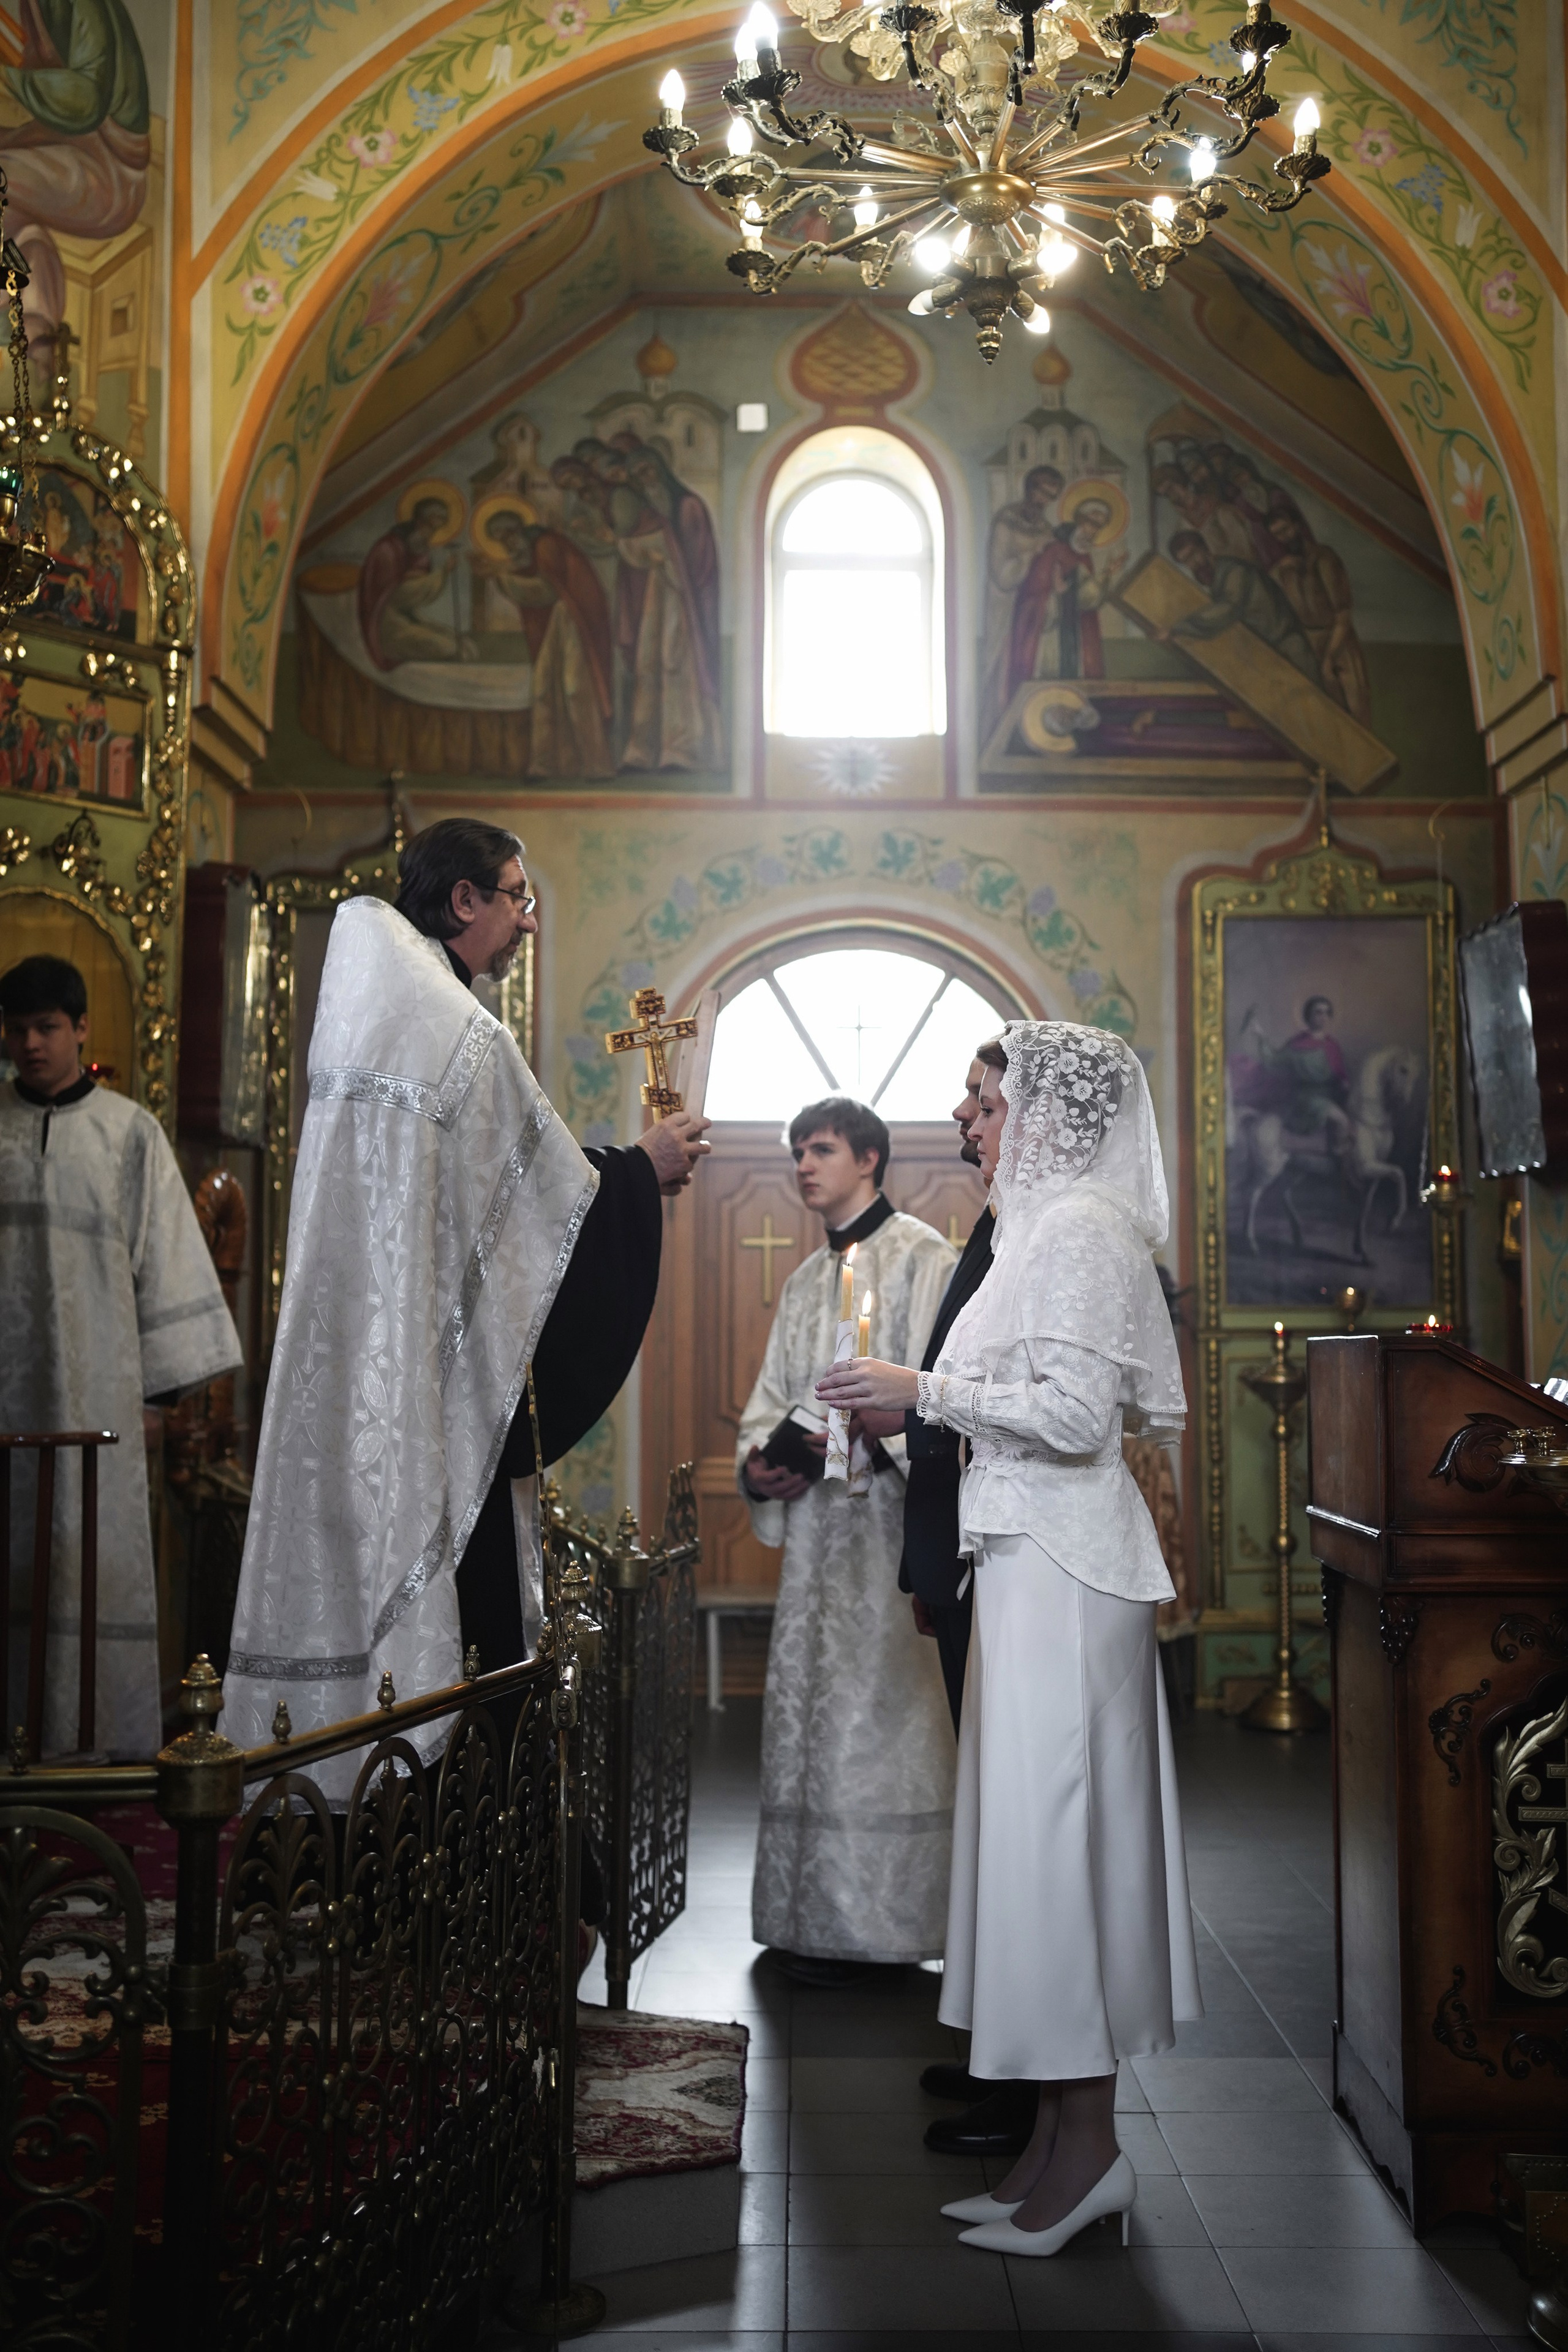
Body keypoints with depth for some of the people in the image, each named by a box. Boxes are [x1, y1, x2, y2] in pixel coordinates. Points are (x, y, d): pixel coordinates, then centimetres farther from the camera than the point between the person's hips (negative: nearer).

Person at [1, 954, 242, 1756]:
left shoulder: (129, 1132, 5)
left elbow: (164, 1253, 4)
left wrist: (161, 1382, -1)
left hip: (92, 1383, -1)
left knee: (91, 1548, 0)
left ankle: (91, 1731, 6)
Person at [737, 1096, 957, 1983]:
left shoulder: (920, 1257, -3)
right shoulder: (807, 1281, 21)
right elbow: (773, 1400, 19)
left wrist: (845, 1444, -22)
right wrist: (759, 1461, -1)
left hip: (886, 1520, -8)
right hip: (816, 1522, 8)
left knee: (877, 1711, -6)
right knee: (809, 1710, 9)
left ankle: (875, 1919, 2)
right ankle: (818, 1918, 17)